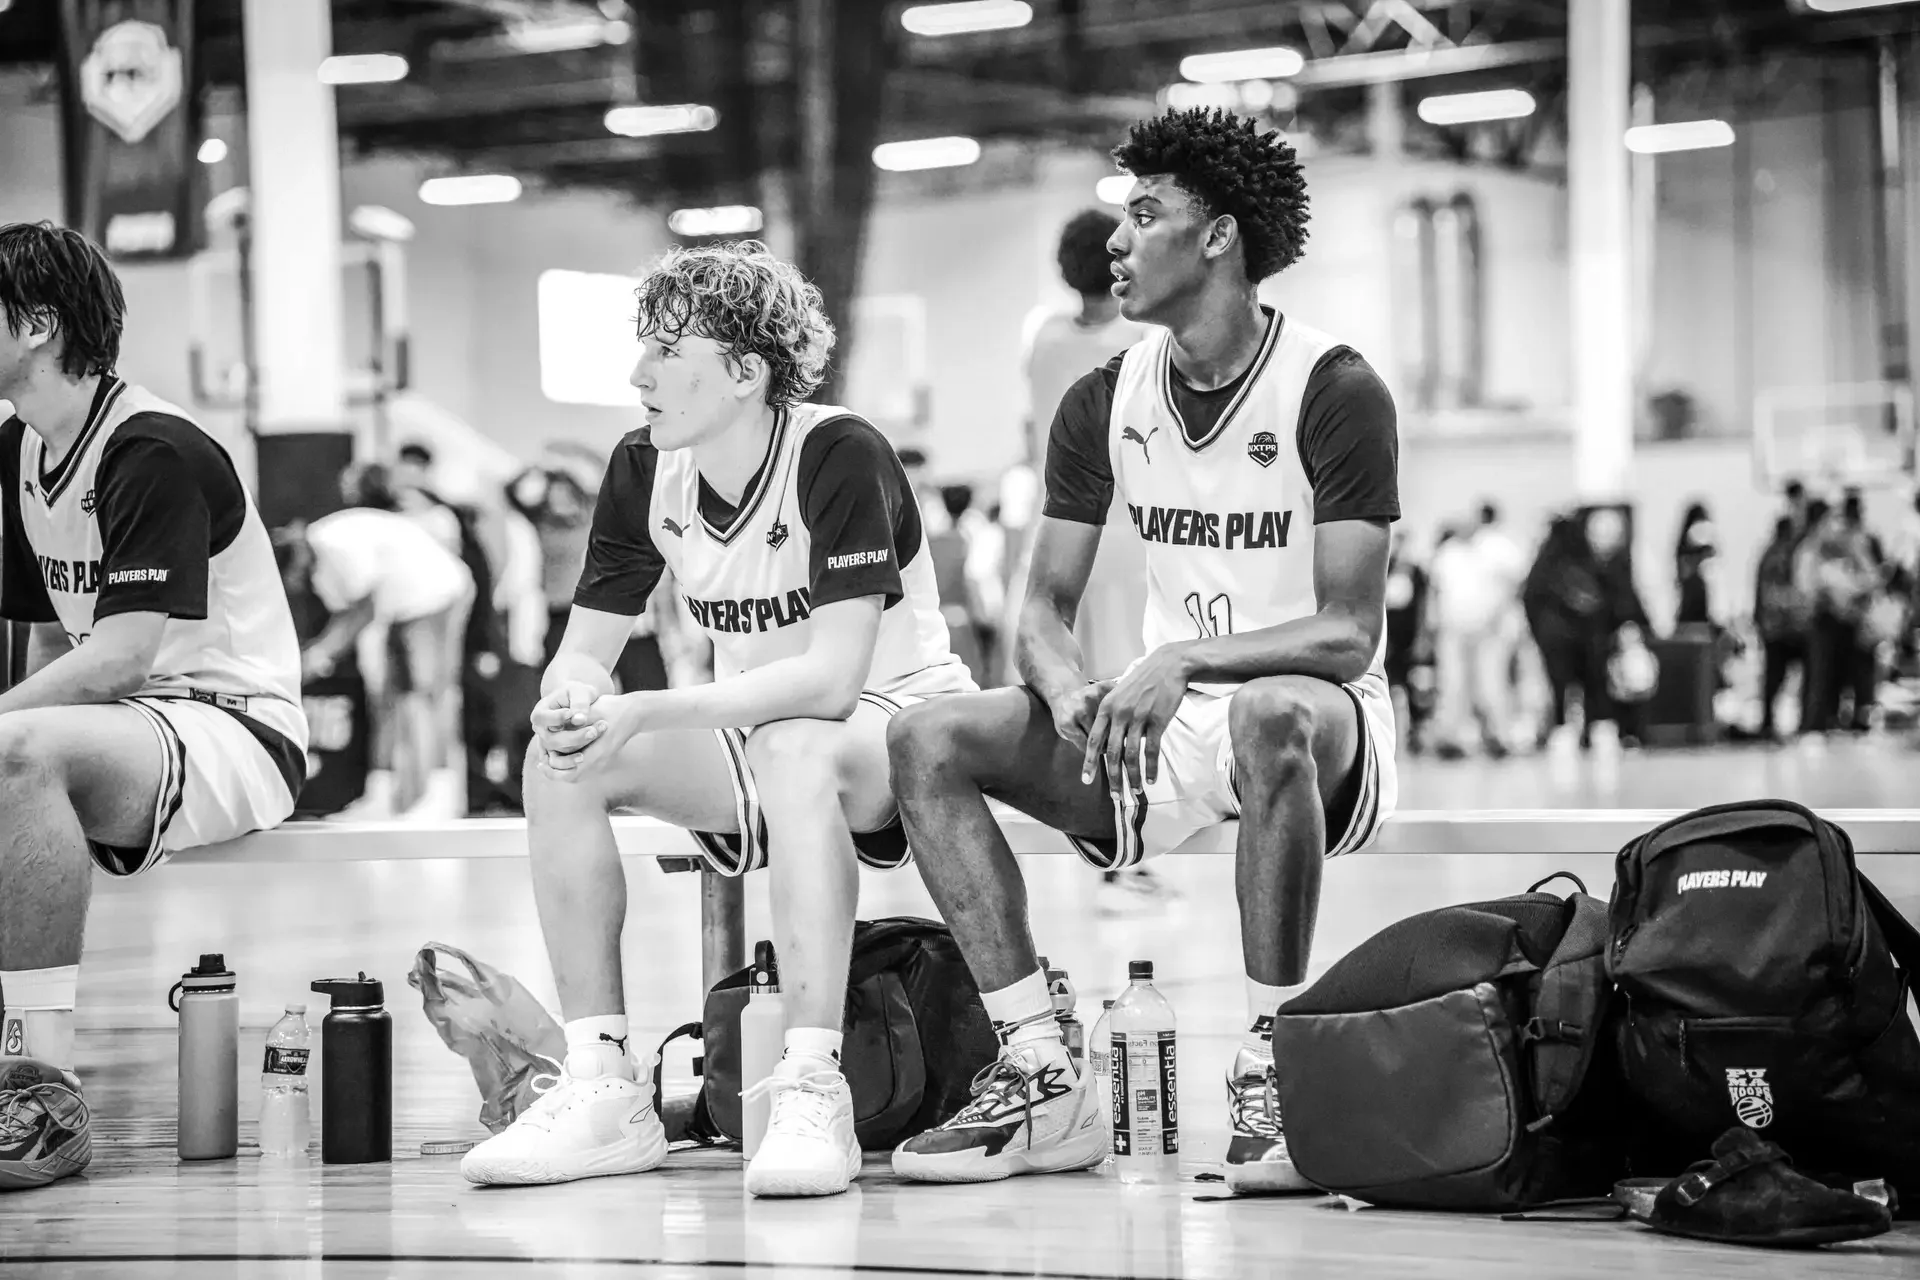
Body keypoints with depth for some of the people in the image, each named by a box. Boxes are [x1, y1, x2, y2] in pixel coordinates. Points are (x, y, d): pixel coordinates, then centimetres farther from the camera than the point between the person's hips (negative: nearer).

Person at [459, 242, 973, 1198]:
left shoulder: (840, 458, -21)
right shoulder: (644, 472, -2)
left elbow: (831, 678, -30)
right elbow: (582, 652, -1)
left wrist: (643, 713, -37)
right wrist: (573, 698, -28)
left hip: (898, 728, -6)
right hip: (753, 746, 6)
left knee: (792, 748, -39)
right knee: (558, 760, -18)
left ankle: (812, 1093, -39)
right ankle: (603, 1092, -16)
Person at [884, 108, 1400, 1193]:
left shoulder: (1337, 393, -12)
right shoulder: (1105, 403, 5)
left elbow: (1349, 633, -17)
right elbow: (1047, 606, 6)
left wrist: (1181, 660, -31)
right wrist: (1071, 692, -18)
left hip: (1322, 717, -6)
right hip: (1162, 731, 6)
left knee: (1269, 717, -42)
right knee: (930, 741, -14)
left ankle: (1272, 1070, -31)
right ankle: (1044, 1080, -17)